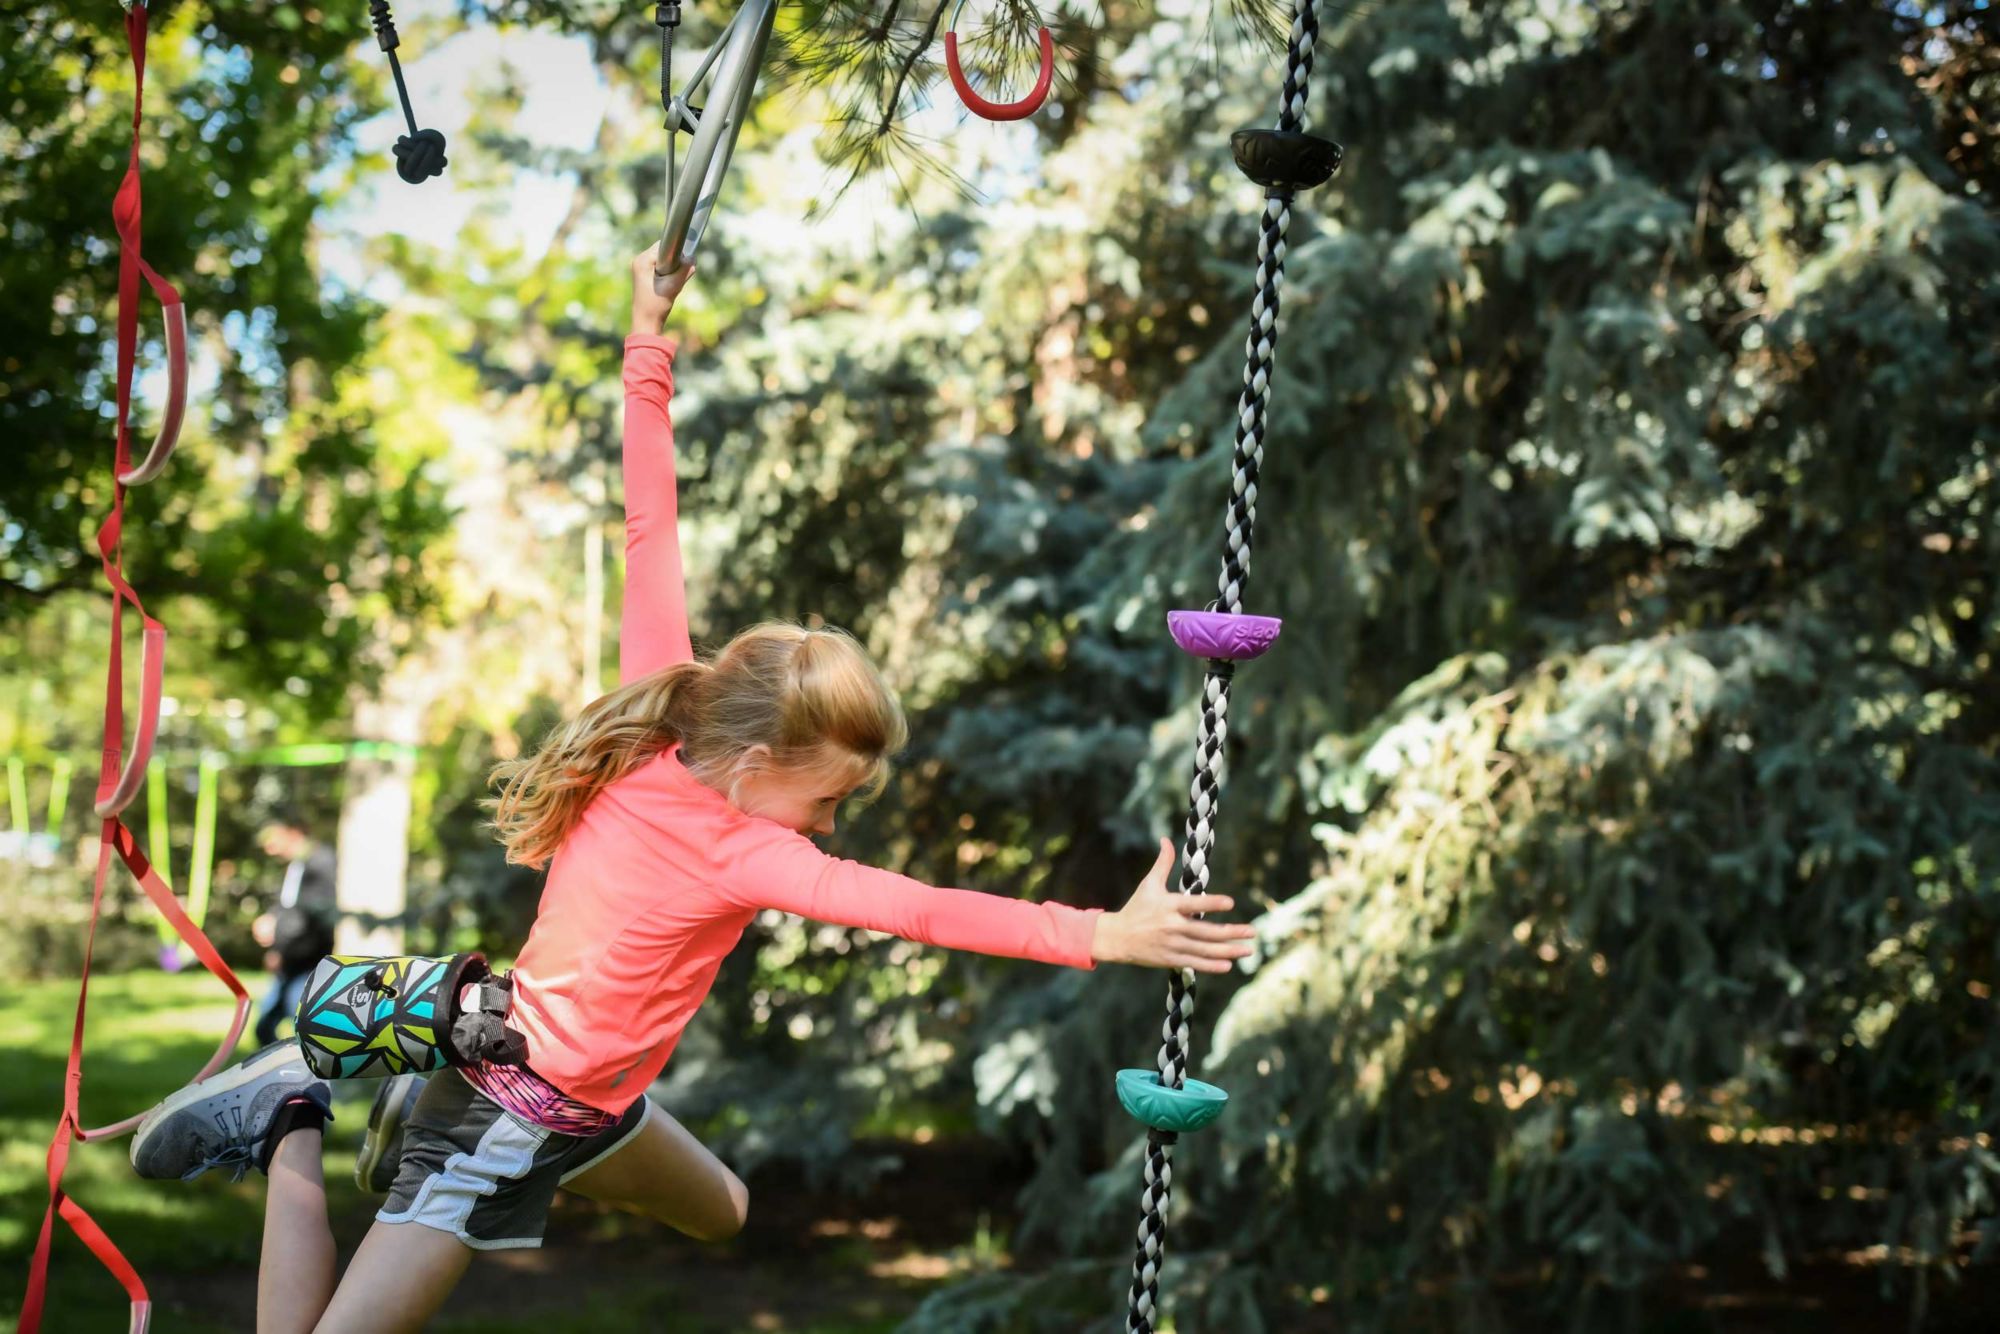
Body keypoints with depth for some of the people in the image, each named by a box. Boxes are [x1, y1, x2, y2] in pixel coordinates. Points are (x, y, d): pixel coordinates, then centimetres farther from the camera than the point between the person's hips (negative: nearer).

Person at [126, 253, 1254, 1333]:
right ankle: (295, 1130, 1)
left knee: (722, 1214, 31)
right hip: (519, 1114, -9)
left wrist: (651, 344, 0)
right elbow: (913, 911, -40)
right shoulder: (740, 851, -27)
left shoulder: (662, 700, -9)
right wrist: (1102, 935, -48)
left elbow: (651, 533, -5)